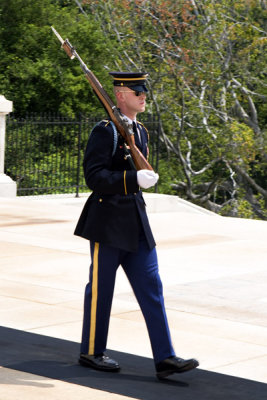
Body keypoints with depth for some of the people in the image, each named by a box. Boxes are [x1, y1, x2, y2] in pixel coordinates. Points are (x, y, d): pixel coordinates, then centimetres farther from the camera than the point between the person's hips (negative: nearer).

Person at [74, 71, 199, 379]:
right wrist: (133, 179, -25)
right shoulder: (104, 131, -11)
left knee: (151, 288, 2)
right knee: (101, 288, 4)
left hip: (136, 222, 7)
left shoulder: (141, 132, 14)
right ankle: (91, 352, 19)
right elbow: (94, 176, -19)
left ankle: (165, 359, 1)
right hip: (108, 223, -7)